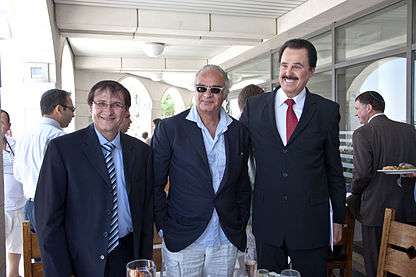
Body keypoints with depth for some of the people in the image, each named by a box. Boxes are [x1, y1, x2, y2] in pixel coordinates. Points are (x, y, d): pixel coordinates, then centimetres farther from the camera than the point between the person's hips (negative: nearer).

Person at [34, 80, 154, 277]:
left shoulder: (141, 151, 0)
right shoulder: (62, 148, -9)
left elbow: (146, 211, 4)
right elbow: (49, 216, -10)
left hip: (128, 258, 3)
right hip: (82, 261, -3)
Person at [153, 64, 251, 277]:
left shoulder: (238, 132, 4)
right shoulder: (169, 128, -6)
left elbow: (243, 185, 11)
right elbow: (154, 184, -3)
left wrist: (240, 226, 7)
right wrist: (164, 226, -6)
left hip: (227, 241, 3)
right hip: (182, 242, -3)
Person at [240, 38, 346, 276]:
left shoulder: (327, 110, 0)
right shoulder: (254, 106, 0)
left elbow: (334, 169, 6)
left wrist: (339, 217, 8)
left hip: (312, 222, 0)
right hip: (266, 220, 1)